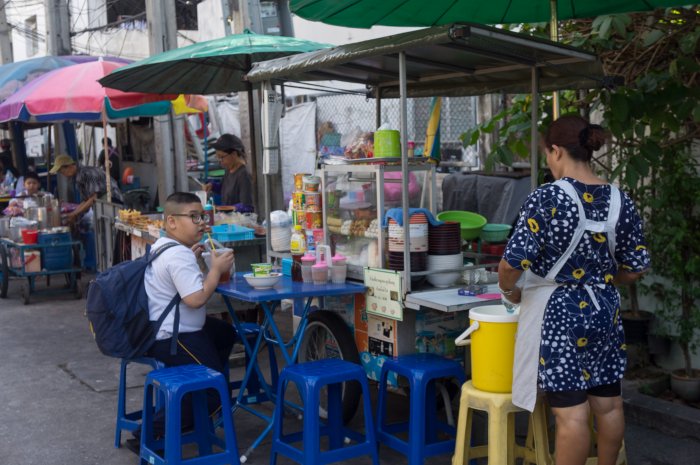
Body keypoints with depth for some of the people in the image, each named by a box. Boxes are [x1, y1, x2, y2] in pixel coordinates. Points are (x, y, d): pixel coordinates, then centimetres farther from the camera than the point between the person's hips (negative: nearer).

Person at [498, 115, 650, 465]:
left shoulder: (547, 198, -16)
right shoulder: (620, 200, 1)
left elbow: (512, 263, -21)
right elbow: (636, 268, 6)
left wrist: (509, 290, -1)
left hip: (558, 312, -6)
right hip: (604, 310, 6)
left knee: (571, 413, -1)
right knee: (608, 404, 16)